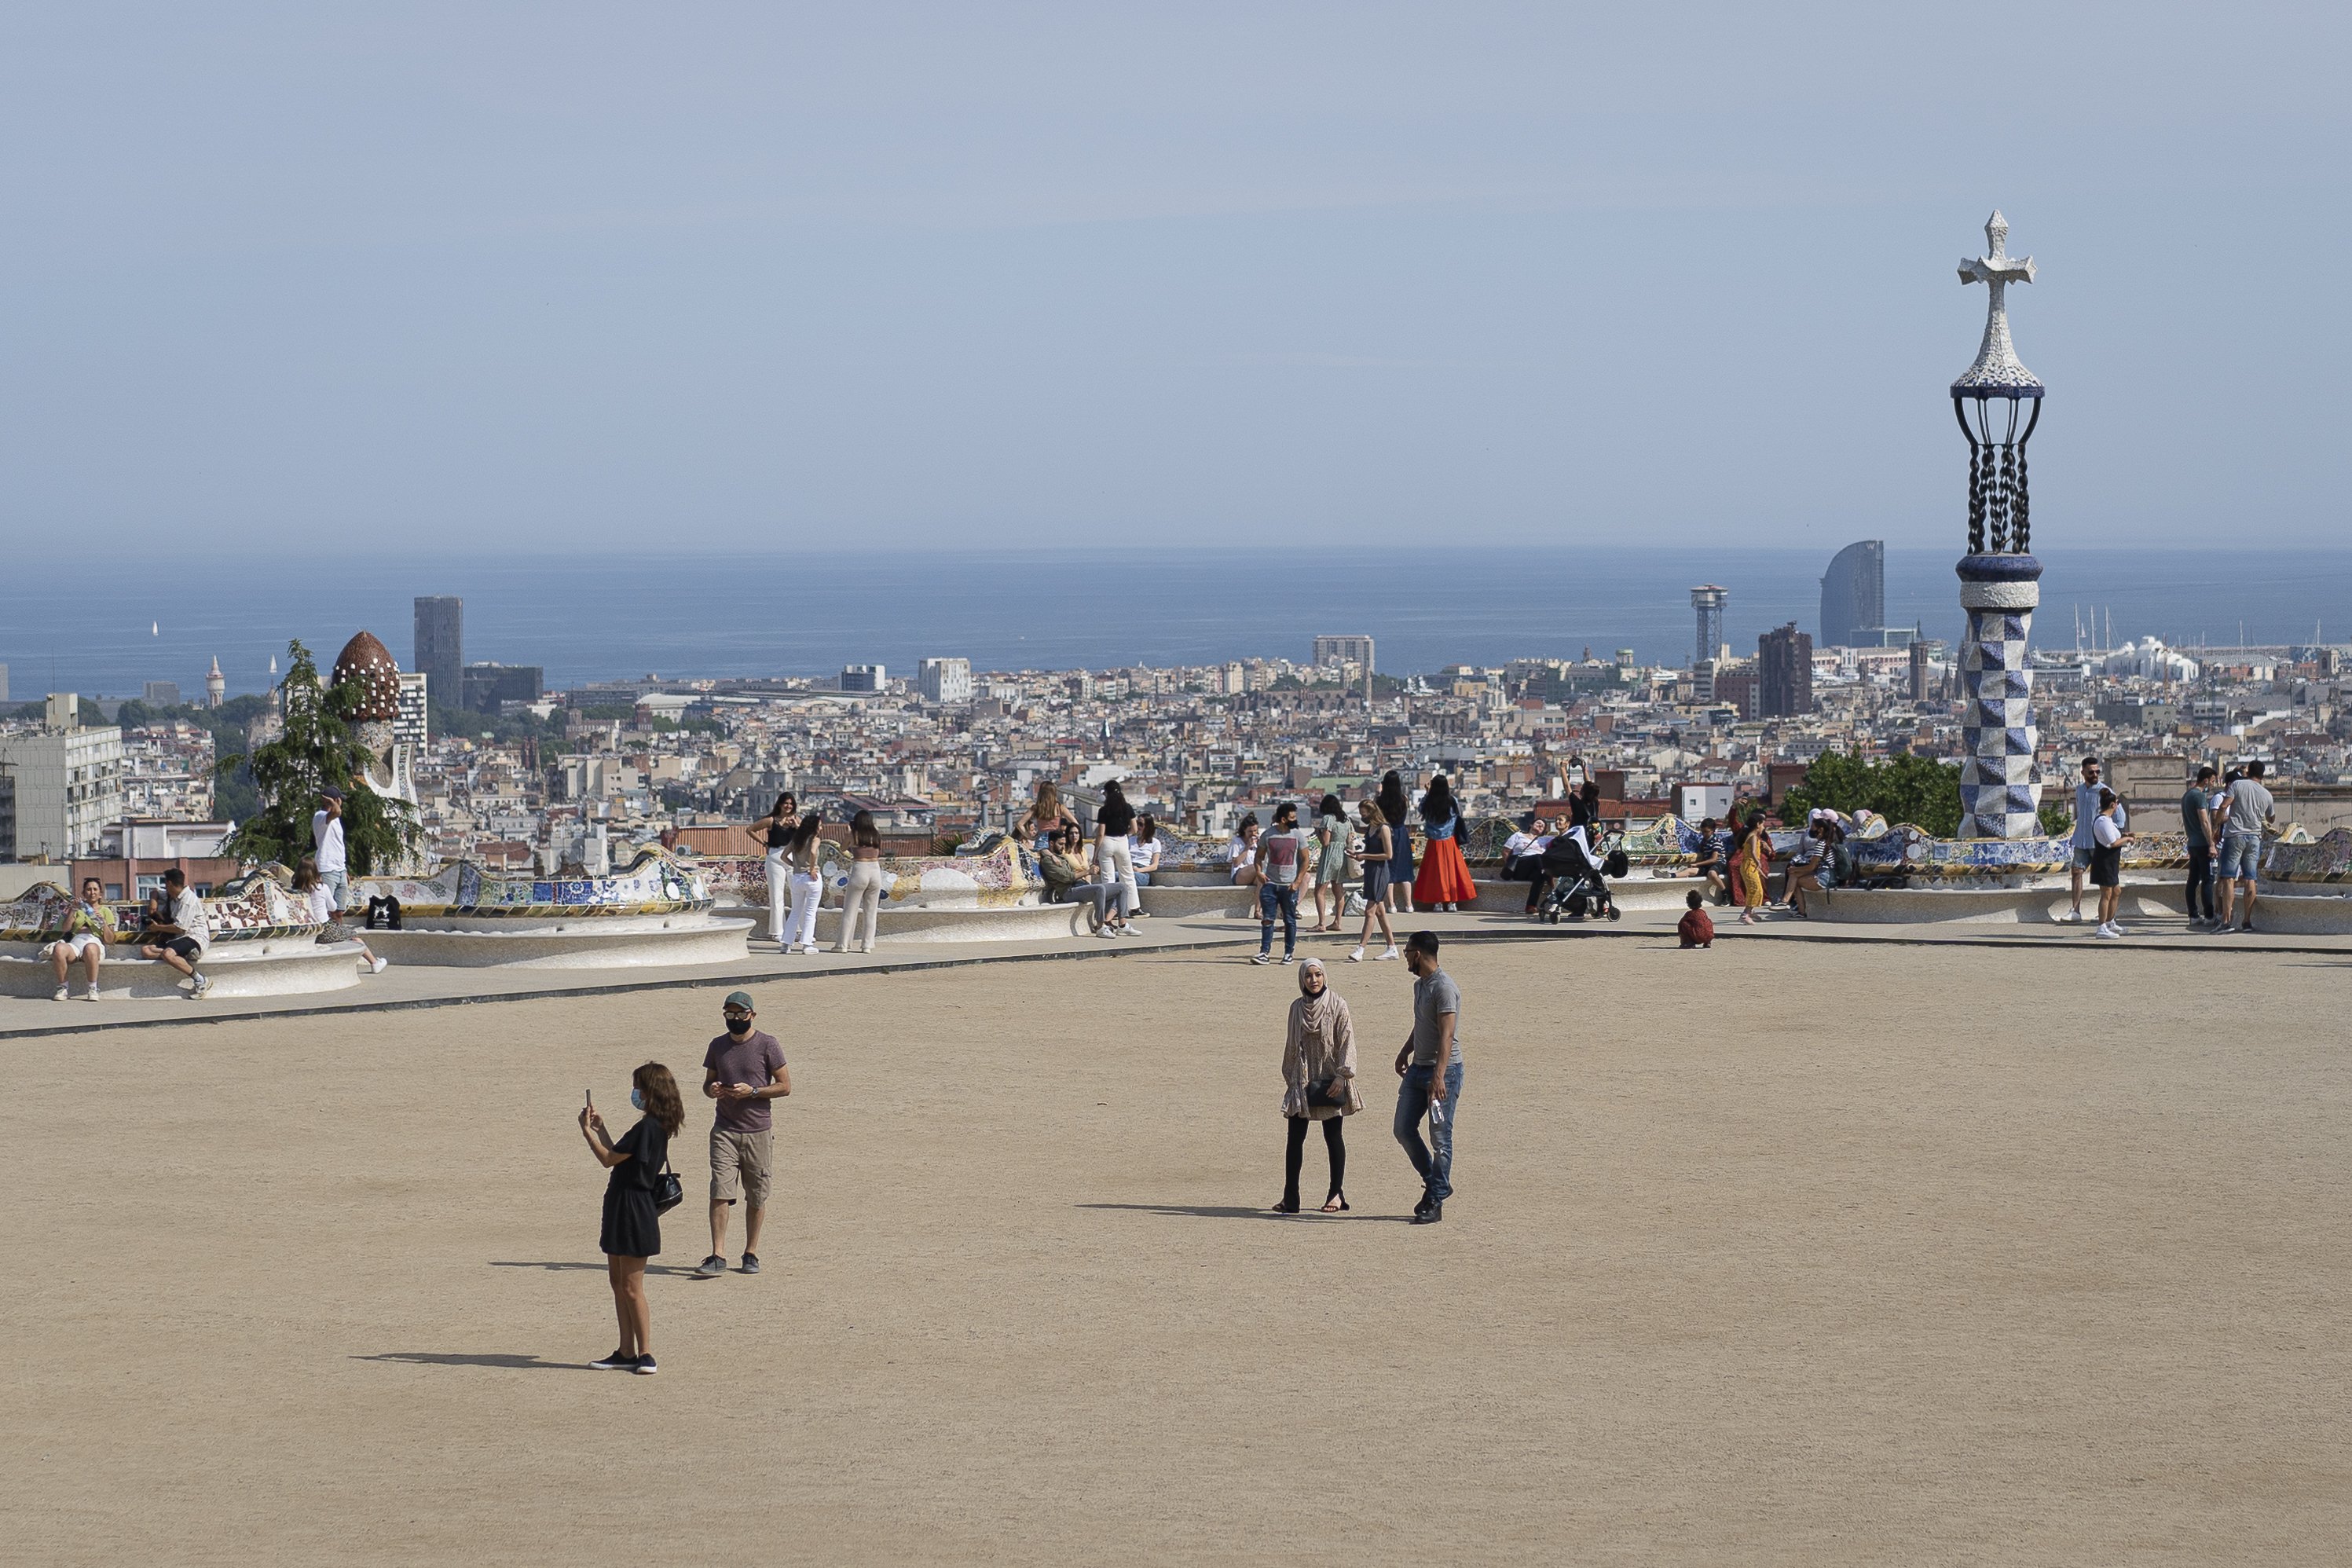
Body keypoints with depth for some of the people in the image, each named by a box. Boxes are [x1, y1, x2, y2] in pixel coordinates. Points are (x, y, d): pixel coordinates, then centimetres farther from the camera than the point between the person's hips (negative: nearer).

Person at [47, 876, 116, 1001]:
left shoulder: (105, 911, 23)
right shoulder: (79, 909, 31)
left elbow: (109, 939, 13)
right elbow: (66, 928, 13)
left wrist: (103, 922, -2)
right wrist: (73, 910, 4)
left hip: (95, 942, -2)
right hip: (75, 942, 2)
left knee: (90, 949, -43)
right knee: (59, 948, -36)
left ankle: (92, 989, -31)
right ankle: (63, 988, -23)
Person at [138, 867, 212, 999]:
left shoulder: (188, 900, -14)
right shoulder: (171, 897, 16)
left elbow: (180, 928, -20)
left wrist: (158, 927, -5)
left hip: (196, 938, -9)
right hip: (180, 938, 9)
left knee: (167, 954, -38)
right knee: (146, 950, -10)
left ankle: (201, 981, -26)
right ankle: (186, 956, -18)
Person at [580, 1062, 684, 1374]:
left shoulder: (646, 1128, -20)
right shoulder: (657, 1127, 11)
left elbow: (608, 1159, -16)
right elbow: (618, 1158, 18)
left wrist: (587, 1131, -6)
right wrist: (600, 1129, 19)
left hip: (633, 1212, -10)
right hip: (623, 1209, 10)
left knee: (631, 1287, -4)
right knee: (617, 1281, 15)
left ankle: (645, 1354, 2)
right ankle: (627, 1353, 19)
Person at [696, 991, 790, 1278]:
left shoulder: (767, 1045, -2)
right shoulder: (717, 1046, 9)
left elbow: (785, 1086, -2)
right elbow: (708, 1083, 19)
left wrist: (752, 1091, -15)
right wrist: (712, 1090, -6)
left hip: (758, 1132, -2)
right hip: (725, 1131, 2)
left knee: (756, 1197, 5)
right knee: (719, 1194, -9)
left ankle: (751, 1254, 18)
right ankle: (717, 1257, -10)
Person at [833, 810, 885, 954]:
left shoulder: (854, 835, -4)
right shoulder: (876, 835, 5)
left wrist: (848, 831, 18)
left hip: (860, 870, -3)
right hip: (875, 870, 3)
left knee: (850, 911, 4)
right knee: (871, 912, 10)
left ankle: (843, 944, 4)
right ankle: (868, 945, 9)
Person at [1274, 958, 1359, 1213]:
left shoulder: (1337, 1006, -4)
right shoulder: (1297, 1008, 9)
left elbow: (1346, 1041, -8)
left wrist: (1342, 1075, -16)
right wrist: (1289, 1076, 13)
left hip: (1329, 1080, -4)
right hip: (1302, 1081, 4)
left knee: (1333, 1135, 2)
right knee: (1295, 1137, -1)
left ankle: (1337, 1193, 10)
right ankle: (1290, 1198, 0)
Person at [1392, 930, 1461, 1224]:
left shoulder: (1444, 988, -18)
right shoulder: (1420, 985, 13)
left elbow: (1447, 1035, -25)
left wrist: (1439, 1076, -32)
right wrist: (1405, 1052, 38)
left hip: (1444, 1070, -10)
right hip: (1418, 1068, 10)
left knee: (1440, 1138, -4)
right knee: (1403, 1129, 9)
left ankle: (1435, 1201, 1)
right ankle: (1435, 1184, 23)